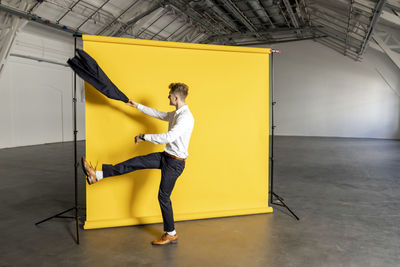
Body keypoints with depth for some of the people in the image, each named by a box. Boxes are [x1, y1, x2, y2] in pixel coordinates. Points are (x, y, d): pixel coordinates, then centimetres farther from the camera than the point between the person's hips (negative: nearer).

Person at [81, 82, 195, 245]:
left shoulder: (186, 117, -23)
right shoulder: (175, 114, 9)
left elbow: (168, 137, -33)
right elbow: (158, 114, 26)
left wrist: (144, 137, -24)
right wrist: (137, 106, 29)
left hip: (175, 162, -9)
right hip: (166, 156, 9)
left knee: (163, 196, 0)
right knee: (134, 163, 1)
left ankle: (171, 234, 16)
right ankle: (97, 175, 6)